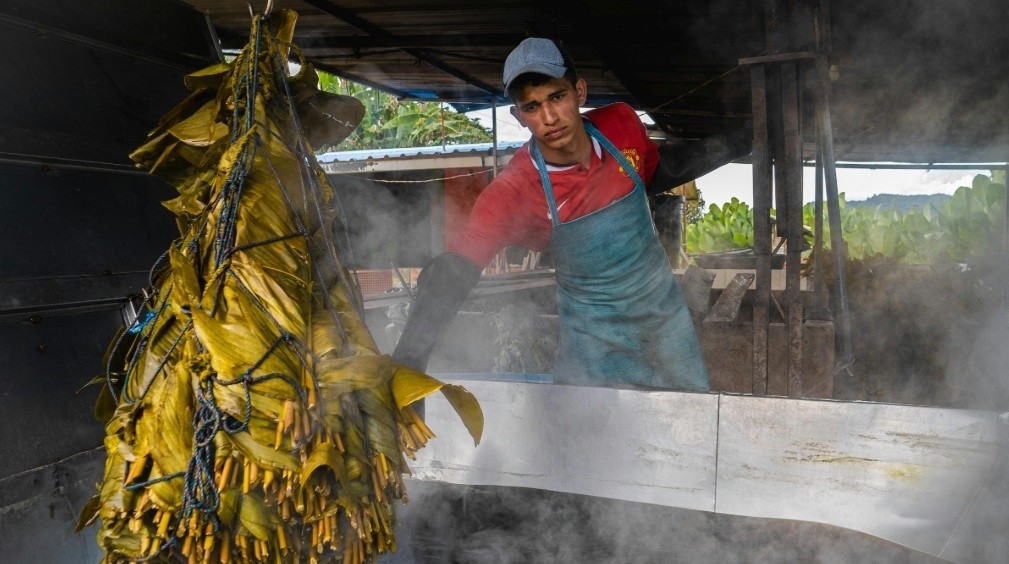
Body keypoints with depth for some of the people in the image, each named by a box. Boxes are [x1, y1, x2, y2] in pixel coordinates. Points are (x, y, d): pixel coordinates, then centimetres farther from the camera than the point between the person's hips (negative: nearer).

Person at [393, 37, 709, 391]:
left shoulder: (621, 125, -16)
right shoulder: (513, 190, -27)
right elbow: (452, 272, -36)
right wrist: (408, 357, -45)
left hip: (663, 309, 4)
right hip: (595, 338, -3)